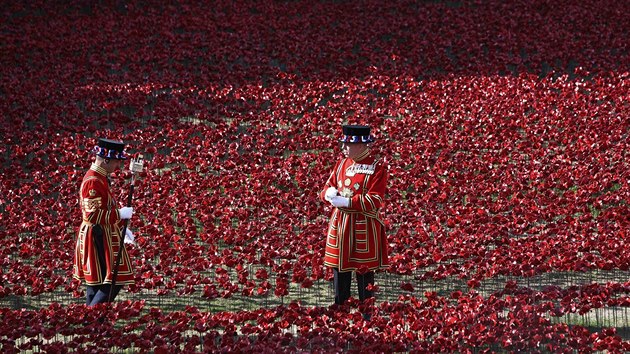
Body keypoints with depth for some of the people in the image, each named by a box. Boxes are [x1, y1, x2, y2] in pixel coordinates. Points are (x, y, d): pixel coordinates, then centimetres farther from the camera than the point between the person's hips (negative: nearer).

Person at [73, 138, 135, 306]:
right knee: (113, 283, -9)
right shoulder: (93, 182, -20)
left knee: (94, 284, 12)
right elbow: (92, 215, -24)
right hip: (99, 239, -10)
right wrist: (120, 214, -19)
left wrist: (121, 227, 16)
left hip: (98, 237, 10)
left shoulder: (100, 178, 13)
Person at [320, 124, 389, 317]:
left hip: (364, 227, -6)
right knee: (340, 272, 11)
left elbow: (374, 200, -16)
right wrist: (329, 193, -9)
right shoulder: (342, 163, 9)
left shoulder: (377, 166, -9)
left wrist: (346, 202, -21)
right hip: (340, 224, 6)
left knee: (364, 273, 2)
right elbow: (327, 188, 15)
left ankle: (366, 320, 11)